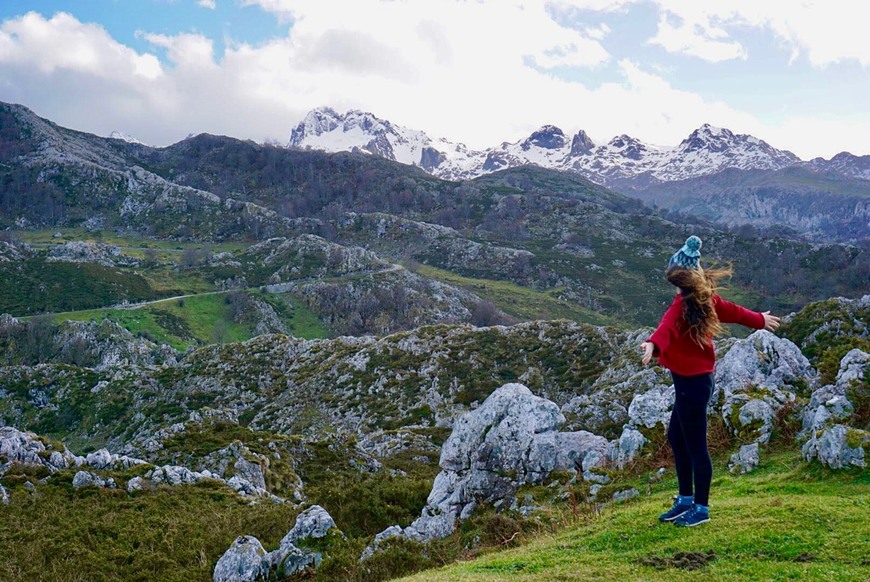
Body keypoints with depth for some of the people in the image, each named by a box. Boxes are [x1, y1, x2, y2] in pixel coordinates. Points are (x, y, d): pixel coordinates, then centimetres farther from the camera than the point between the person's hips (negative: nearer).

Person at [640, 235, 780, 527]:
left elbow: (667, 326, -41)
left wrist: (653, 344, -60)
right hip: (697, 378, 9)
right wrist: (760, 320, 40)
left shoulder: (683, 303, -20)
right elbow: (733, 311, 21)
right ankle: (686, 499, 29)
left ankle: (701, 508, 14)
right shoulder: (707, 298, 5)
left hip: (691, 382, -9)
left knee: (695, 444, 2)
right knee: (676, 437, 18)